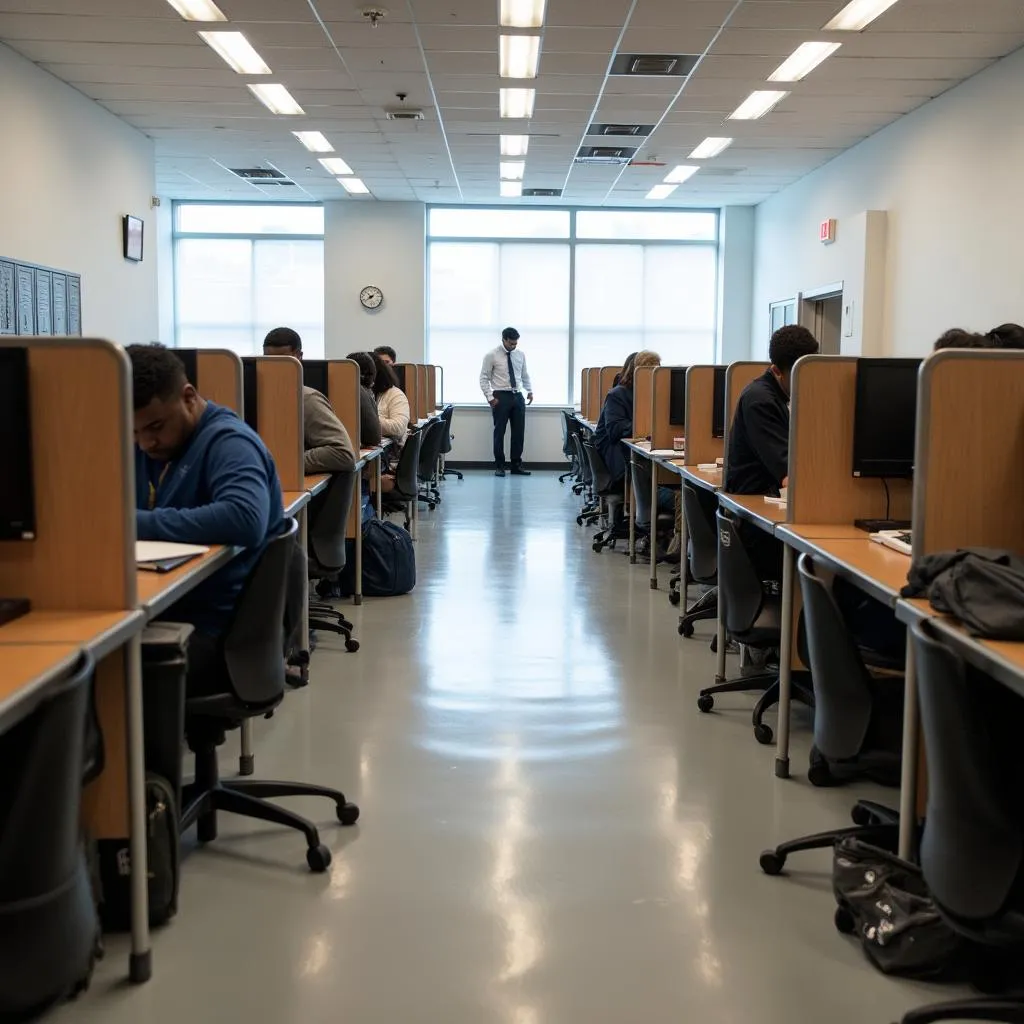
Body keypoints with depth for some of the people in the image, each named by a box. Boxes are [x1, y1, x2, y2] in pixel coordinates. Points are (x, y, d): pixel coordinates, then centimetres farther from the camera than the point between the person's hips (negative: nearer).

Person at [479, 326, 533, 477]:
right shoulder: (492, 355, -5)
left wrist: (530, 390, 7)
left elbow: (525, 375, 20)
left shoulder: (520, 355, 9)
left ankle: (517, 466, 11)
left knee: (519, 432, 4)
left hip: (518, 396, 4)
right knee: (499, 432, 0)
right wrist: (490, 397, -11)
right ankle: (499, 466, 8)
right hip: (501, 397, -4)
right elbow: (484, 378, -4)